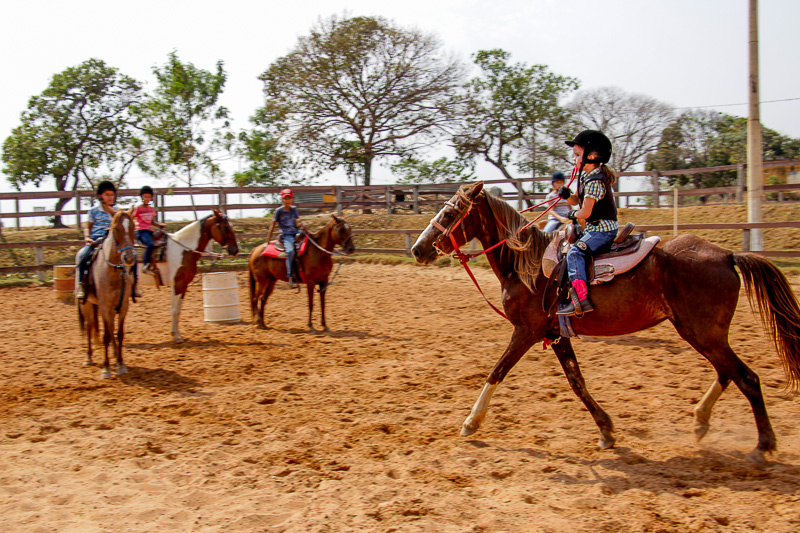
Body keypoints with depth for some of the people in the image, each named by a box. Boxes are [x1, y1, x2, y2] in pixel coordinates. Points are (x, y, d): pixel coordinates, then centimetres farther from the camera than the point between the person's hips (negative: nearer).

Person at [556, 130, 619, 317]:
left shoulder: (595, 181, -19)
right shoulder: (584, 176, 12)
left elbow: (585, 212, -20)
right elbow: (577, 201, 22)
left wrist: (574, 214, 1)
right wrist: (567, 195, 1)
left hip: (603, 229, -11)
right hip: (594, 229, 11)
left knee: (575, 252, -24)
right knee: (573, 250, 19)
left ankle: (581, 298, -34)